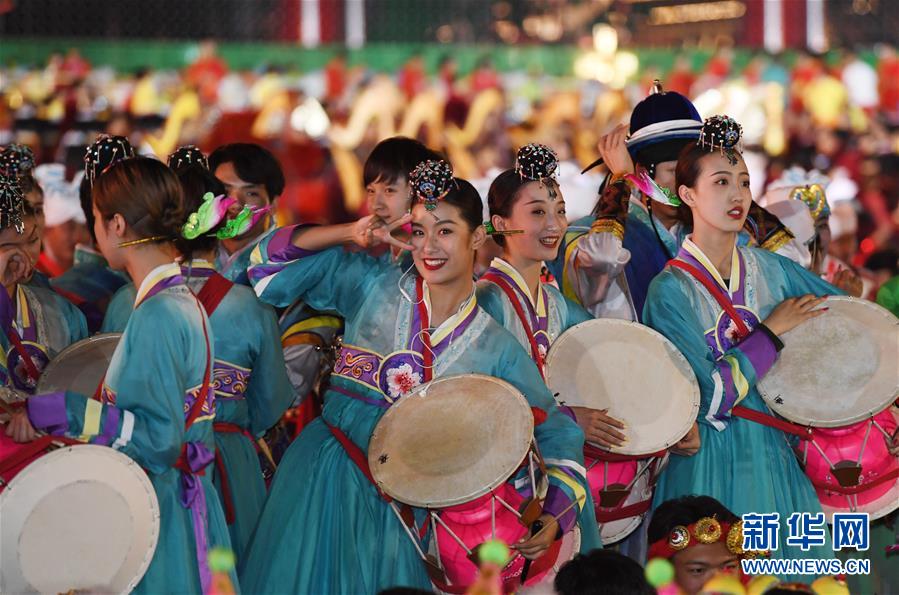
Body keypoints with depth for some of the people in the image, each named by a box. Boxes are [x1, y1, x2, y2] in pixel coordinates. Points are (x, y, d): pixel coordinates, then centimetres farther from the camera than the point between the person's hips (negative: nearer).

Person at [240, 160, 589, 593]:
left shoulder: (497, 351, -1)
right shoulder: (374, 287, 0)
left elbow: (555, 431, 2)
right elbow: (274, 261, 2)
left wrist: (554, 515, -13)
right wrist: (349, 234, -12)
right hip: (328, 476, 0)